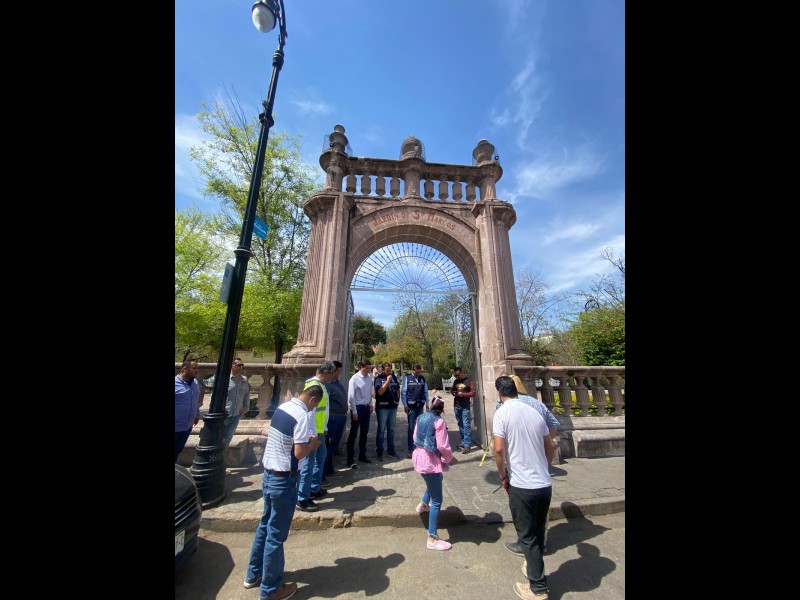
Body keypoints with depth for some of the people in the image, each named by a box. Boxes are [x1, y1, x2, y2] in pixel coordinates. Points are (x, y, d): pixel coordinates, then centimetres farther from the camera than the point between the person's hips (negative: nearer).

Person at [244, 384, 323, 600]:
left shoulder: (282, 407, 0)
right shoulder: (303, 416, -26)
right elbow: (300, 453, -26)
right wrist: (312, 444, -7)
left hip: (269, 473, 8)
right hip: (283, 479, -8)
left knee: (265, 525, 27)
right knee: (276, 534, 12)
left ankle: (253, 574, 45)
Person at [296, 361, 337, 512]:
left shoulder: (321, 385, 7)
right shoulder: (314, 386, -24)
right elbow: (309, 411, -27)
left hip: (319, 431, 11)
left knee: (321, 456, 23)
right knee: (309, 464, 1)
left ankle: (314, 488, 38)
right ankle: (302, 500, 16)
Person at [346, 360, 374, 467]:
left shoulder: (369, 377, 0)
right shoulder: (354, 379, -18)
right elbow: (351, 396, -17)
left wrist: (371, 404, 7)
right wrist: (354, 412, -15)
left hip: (367, 407, 7)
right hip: (357, 407, -7)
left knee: (364, 432, 18)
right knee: (353, 433, 3)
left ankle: (362, 455, 34)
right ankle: (350, 459, 14)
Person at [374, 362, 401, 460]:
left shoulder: (394, 377, 7)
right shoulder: (379, 379, -8)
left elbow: (398, 389, 18)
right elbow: (380, 392, -20)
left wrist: (398, 399, 9)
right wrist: (388, 381, -20)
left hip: (393, 407, 5)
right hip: (382, 407, -5)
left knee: (391, 429, 14)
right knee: (381, 430, 4)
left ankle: (391, 450, 26)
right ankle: (379, 452, 15)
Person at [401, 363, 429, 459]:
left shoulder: (423, 378, 3)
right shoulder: (407, 378, -8)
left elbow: (425, 391, 7)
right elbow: (403, 392, -6)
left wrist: (427, 403, 4)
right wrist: (405, 405, -9)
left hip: (421, 406, 3)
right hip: (411, 406, -3)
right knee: (411, 428, 3)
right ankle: (411, 449, 14)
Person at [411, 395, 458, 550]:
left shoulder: (420, 418, 2)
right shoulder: (439, 421, -19)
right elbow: (442, 446, -20)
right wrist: (451, 458, -2)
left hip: (419, 457, 8)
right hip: (430, 461, -8)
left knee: (437, 479, 35)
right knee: (437, 500, 6)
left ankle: (423, 504, 52)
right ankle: (432, 539, 13)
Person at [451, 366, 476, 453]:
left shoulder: (469, 381, -7)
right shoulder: (455, 381, 10)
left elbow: (473, 393, -11)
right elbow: (452, 390, 20)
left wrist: (462, 394, -20)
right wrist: (453, 392, -3)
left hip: (465, 406, -6)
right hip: (456, 405, 6)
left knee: (466, 425, -6)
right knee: (460, 424, 13)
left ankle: (468, 445, -3)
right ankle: (463, 441, 26)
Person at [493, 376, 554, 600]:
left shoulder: (502, 413, -14)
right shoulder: (534, 411, 3)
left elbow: (499, 449, -19)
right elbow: (550, 447, 11)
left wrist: (503, 476, -2)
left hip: (522, 485, -6)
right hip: (545, 484, 6)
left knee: (527, 537, 13)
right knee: (538, 533, 25)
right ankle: (535, 570, 44)